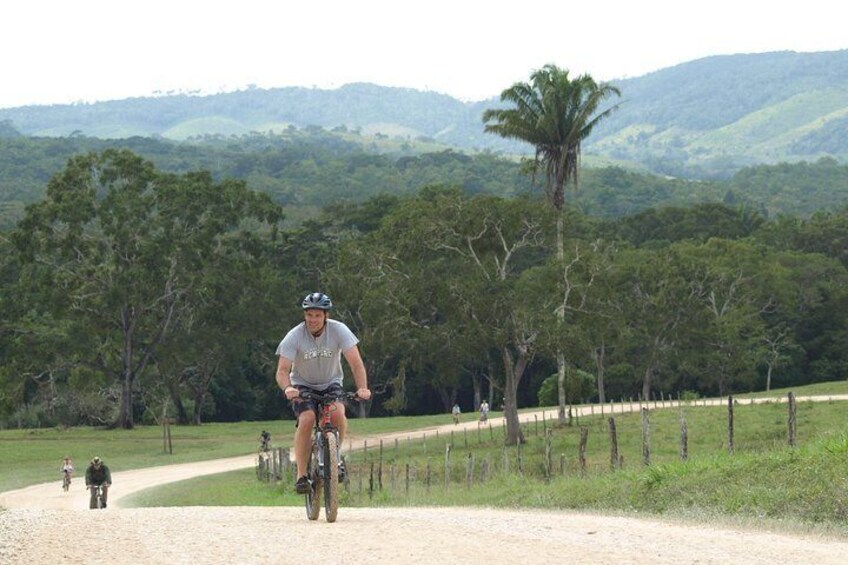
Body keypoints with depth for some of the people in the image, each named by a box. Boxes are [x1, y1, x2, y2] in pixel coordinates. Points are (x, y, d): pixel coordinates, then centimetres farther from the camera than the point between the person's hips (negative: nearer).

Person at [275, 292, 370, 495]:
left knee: (338, 413, -29)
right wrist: (287, 388, -46)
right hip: (303, 385, -1)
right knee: (307, 419, -27)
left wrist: (362, 388, -40)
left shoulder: (339, 331, -18)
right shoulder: (294, 336, -20)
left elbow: (356, 363, -23)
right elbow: (282, 370, -24)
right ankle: (301, 476, -21)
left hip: (331, 384, 1)